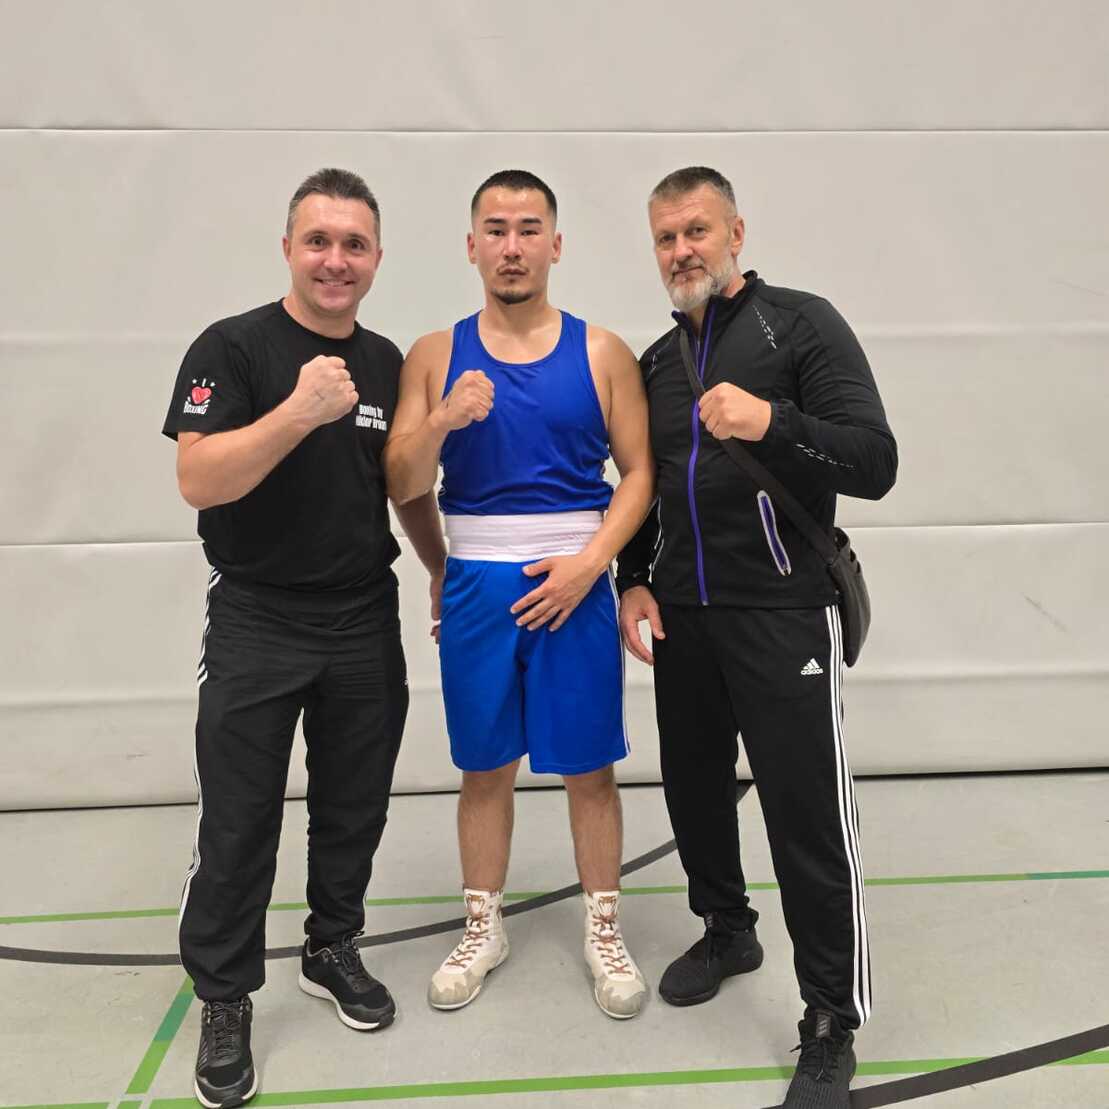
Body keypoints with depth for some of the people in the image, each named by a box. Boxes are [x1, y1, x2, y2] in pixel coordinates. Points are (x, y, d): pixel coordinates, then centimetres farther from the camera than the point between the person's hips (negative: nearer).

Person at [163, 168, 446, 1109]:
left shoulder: (387, 362, 8)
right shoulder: (233, 347, -7)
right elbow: (199, 481, -19)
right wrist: (301, 410, -28)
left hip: (367, 624, 5)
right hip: (257, 625, -4)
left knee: (354, 810, 14)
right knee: (238, 826, 4)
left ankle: (334, 952, 36)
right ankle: (224, 1001, 23)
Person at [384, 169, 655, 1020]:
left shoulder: (602, 353, 2)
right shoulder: (436, 357, 4)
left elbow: (641, 472, 0)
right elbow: (402, 487, 0)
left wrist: (590, 561, -13)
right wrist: (441, 422, -19)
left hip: (574, 581, -1)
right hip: (475, 586, 1)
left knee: (588, 766, 8)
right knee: (485, 766, 13)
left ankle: (604, 929, 28)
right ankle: (483, 927, 32)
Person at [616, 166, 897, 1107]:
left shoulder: (803, 324, -4)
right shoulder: (657, 360, 13)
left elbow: (875, 464, -13)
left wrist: (770, 420, -27)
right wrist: (634, 582, 5)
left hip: (784, 614, -6)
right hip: (680, 617, 6)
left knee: (808, 817, -3)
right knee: (693, 790, 15)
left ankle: (832, 1027, 15)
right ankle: (727, 930, 41)